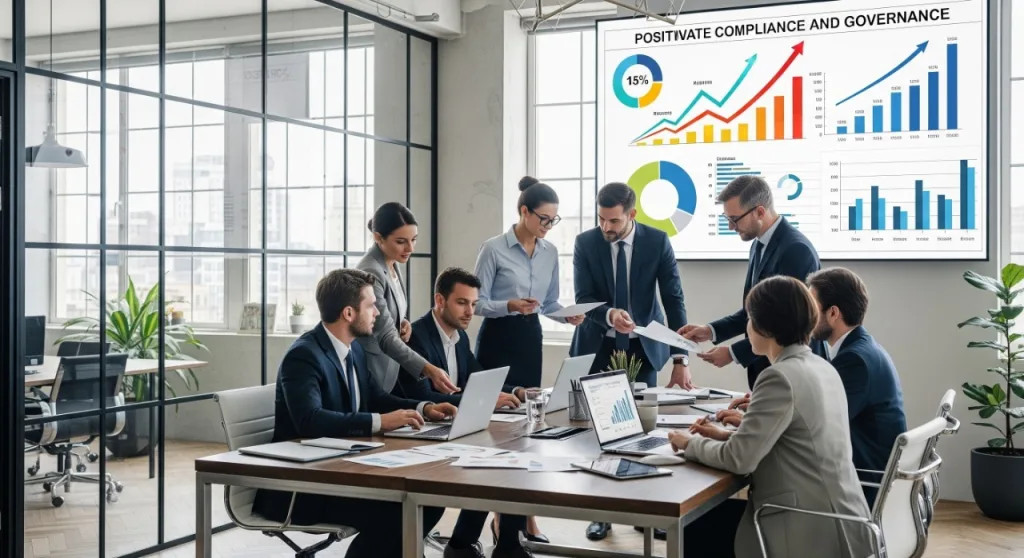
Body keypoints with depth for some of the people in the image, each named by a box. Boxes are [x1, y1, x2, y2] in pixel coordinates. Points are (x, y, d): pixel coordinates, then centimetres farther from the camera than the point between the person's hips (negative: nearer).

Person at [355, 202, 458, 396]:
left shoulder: (392, 265, 4)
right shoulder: (370, 273, -22)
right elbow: (386, 337, -28)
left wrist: (402, 323, -4)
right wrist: (428, 370, -38)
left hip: (388, 367, 8)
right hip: (368, 371, -8)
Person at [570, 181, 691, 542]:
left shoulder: (657, 242, -9)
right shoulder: (585, 243, -8)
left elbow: (674, 300, -9)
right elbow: (583, 299, -12)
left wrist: (681, 358, -14)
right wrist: (610, 314, -35)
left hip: (642, 346, 0)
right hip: (598, 347, 0)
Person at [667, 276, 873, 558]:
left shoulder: (780, 377, -20)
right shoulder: (821, 368, 9)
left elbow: (739, 459, -19)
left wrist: (691, 444, -2)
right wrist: (726, 435, 12)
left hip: (813, 530, -9)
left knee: (693, 531, 5)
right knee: (706, 516, 18)